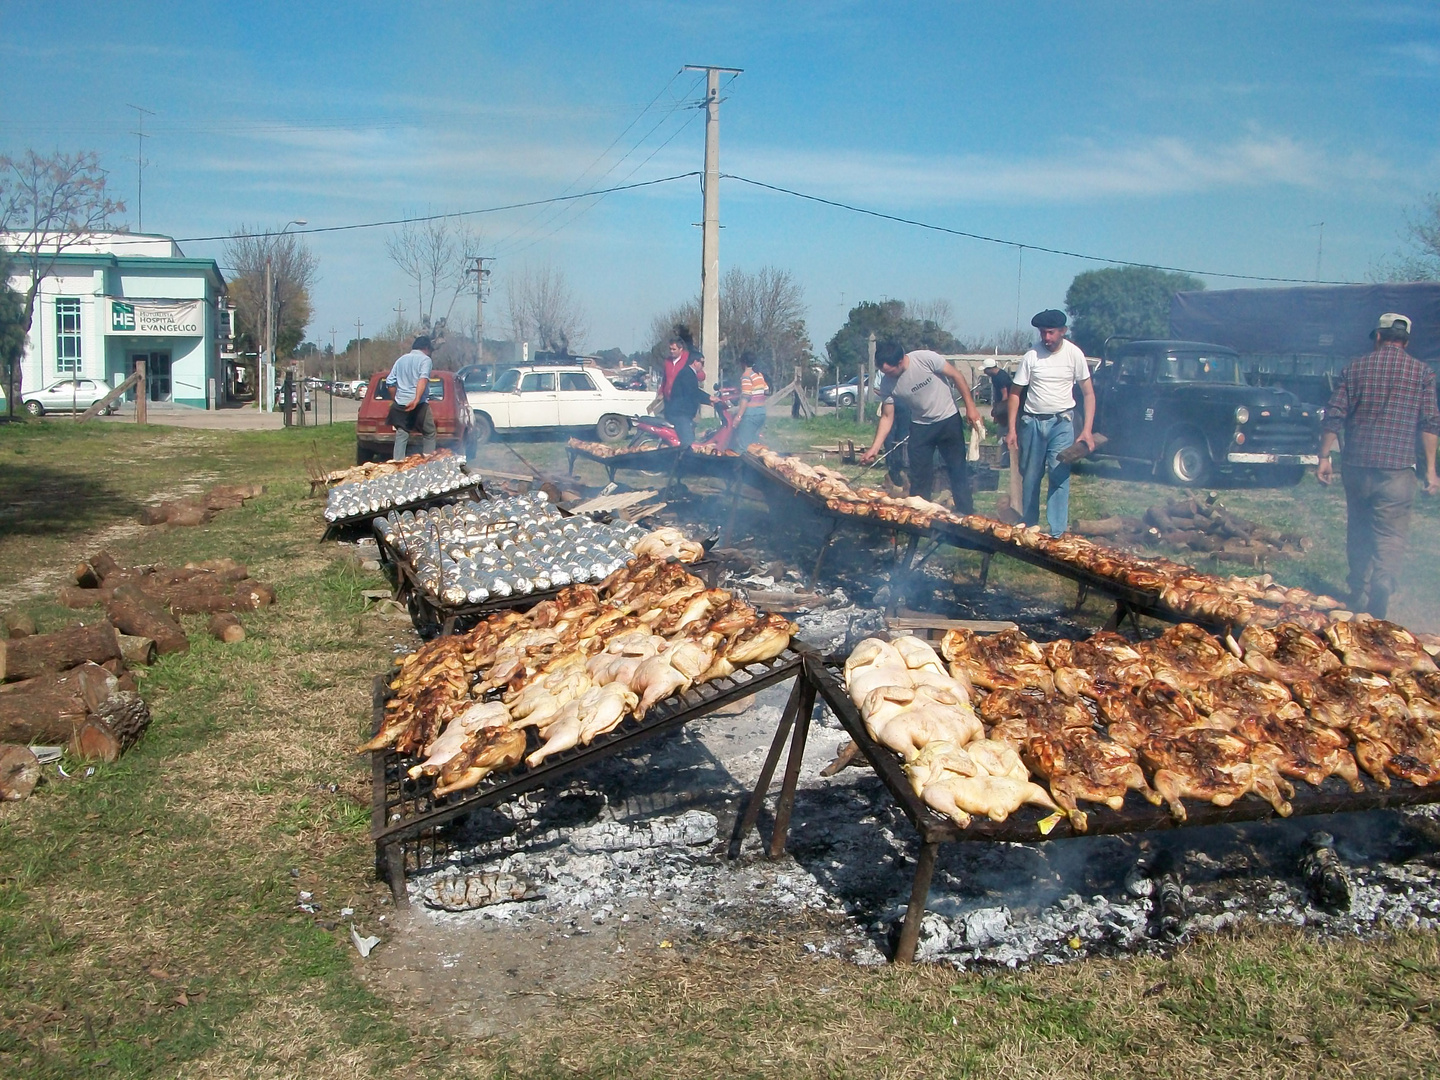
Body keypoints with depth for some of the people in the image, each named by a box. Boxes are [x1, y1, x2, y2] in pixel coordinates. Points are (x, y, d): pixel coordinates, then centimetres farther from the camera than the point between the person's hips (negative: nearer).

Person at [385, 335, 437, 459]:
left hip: (400, 403, 6)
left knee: (401, 435, 8)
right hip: (419, 405, -5)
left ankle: (398, 462, 4)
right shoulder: (425, 359, -1)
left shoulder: (401, 360, 17)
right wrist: (417, 400, -29)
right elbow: (423, 379, -19)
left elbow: (390, 381, 16)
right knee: (429, 433, 7)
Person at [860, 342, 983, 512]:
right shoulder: (887, 383, -15)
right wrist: (875, 447, -18)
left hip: (948, 420, -2)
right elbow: (887, 417, -8)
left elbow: (956, 376, -13)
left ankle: (967, 516, 14)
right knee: (919, 477, 1)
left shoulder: (926, 358, -25)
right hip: (920, 426, 2)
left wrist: (970, 407, -13)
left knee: (959, 471, 4)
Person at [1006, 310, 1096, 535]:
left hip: (1061, 422, -1)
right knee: (1030, 476, 7)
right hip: (1032, 422, 1)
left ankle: (1058, 532, -7)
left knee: (1059, 474, -10)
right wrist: (1012, 429, -5)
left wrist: (1087, 430, -7)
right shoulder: (1031, 356, -5)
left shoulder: (1074, 354, -5)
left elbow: (1088, 393, 0)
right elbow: (1014, 393, 1)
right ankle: (1029, 526, 22)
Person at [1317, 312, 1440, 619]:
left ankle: (1358, 601, 23)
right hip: (1397, 468, -2)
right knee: (1390, 537, -3)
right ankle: (1376, 609, -21)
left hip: (1356, 466, 2)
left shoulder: (1355, 368, 5)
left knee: (1357, 532, 16)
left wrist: (1324, 457, 6)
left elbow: (1334, 415, 1)